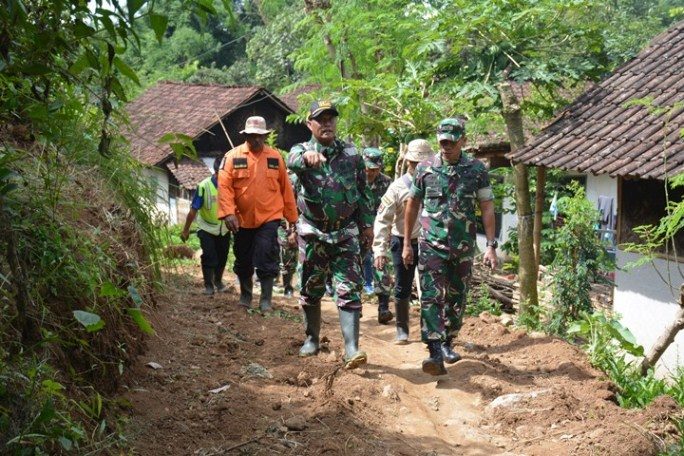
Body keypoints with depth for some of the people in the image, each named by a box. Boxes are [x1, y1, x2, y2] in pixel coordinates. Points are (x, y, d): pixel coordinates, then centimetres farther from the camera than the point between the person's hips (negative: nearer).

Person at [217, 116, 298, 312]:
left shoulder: (275, 157, 4)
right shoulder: (233, 156, -2)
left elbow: (285, 188, 8)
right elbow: (224, 186, -9)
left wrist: (292, 216, 9)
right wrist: (228, 212, -20)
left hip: (269, 218, -1)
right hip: (242, 220, 1)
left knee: (267, 260, -7)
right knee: (243, 261, 14)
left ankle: (266, 300, 4)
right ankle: (245, 295, 32)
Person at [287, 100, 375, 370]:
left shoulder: (351, 154, 4)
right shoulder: (301, 151, -3)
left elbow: (363, 191, 12)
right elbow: (293, 161, -29)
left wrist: (367, 224, 10)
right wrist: (307, 155, -52)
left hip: (346, 234, 0)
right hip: (312, 234, 0)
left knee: (349, 291, -8)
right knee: (310, 291, 12)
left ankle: (351, 349, -12)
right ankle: (312, 338, 31)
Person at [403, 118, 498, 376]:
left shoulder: (477, 170, 0)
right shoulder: (425, 169, 1)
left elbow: (487, 208, 2)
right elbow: (412, 206, 9)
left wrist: (491, 246, -4)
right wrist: (407, 244, 9)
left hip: (463, 247, 1)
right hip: (431, 245, -1)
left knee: (456, 298, 11)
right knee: (431, 297, -12)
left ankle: (447, 343, 29)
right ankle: (435, 353, -17)